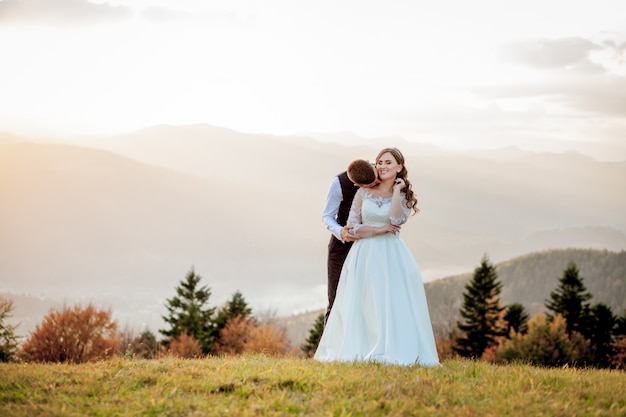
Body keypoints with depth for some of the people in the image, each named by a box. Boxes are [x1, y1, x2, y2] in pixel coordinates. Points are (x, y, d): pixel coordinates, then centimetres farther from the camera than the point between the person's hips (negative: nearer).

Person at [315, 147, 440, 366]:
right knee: (362, 305, -2)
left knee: (393, 305, -7)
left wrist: (396, 191, -9)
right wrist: (379, 230, -9)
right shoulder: (364, 192, 5)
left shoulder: (404, 196, 7)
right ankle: (359, 350, 3)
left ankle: (393, 353, -6)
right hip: (364, 255, 0)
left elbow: (397, 220, -14)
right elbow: (352, 227, -1)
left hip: (392, 257, 0)